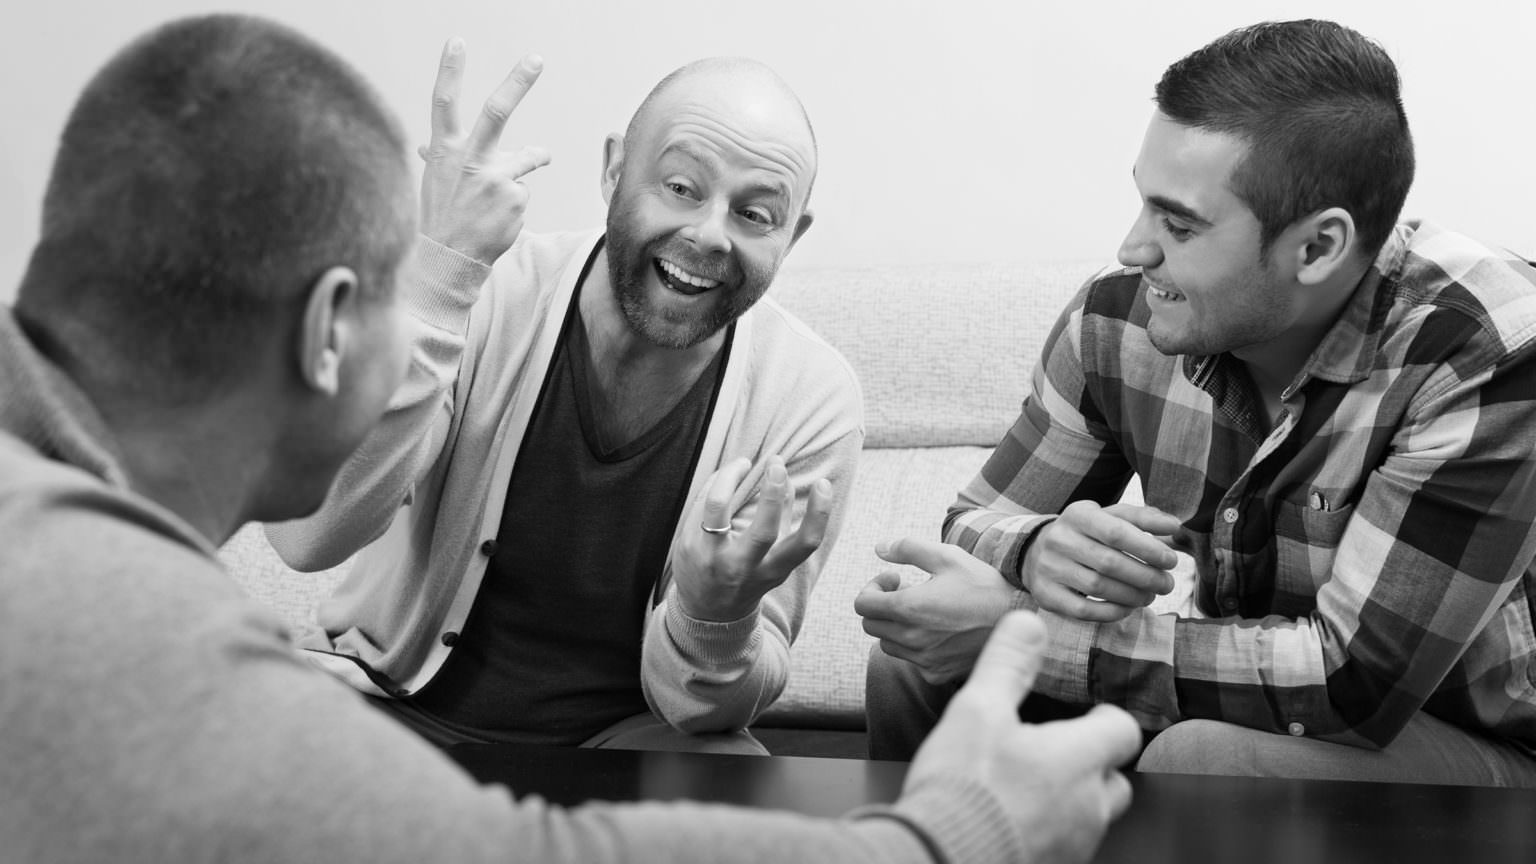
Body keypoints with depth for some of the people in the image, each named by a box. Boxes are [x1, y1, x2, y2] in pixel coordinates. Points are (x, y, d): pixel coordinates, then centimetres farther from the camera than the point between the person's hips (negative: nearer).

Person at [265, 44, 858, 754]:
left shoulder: (810, 401, -12)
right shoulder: (488, 296, -16)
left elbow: (706, 706, -9)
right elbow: (307, 535, -29)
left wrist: (718, 616, -34)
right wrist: (437, 272, -36)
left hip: (621, 736, 0)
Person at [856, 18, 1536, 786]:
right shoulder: (1120, 317, -12)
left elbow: (1357, 673, -30)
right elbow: (980, 524, -1)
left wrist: (1022, 631, -30)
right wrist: (1036, 555, -27)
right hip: (1233, 706, 5)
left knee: (1202, 758, -32)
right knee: (916, 667, -11)